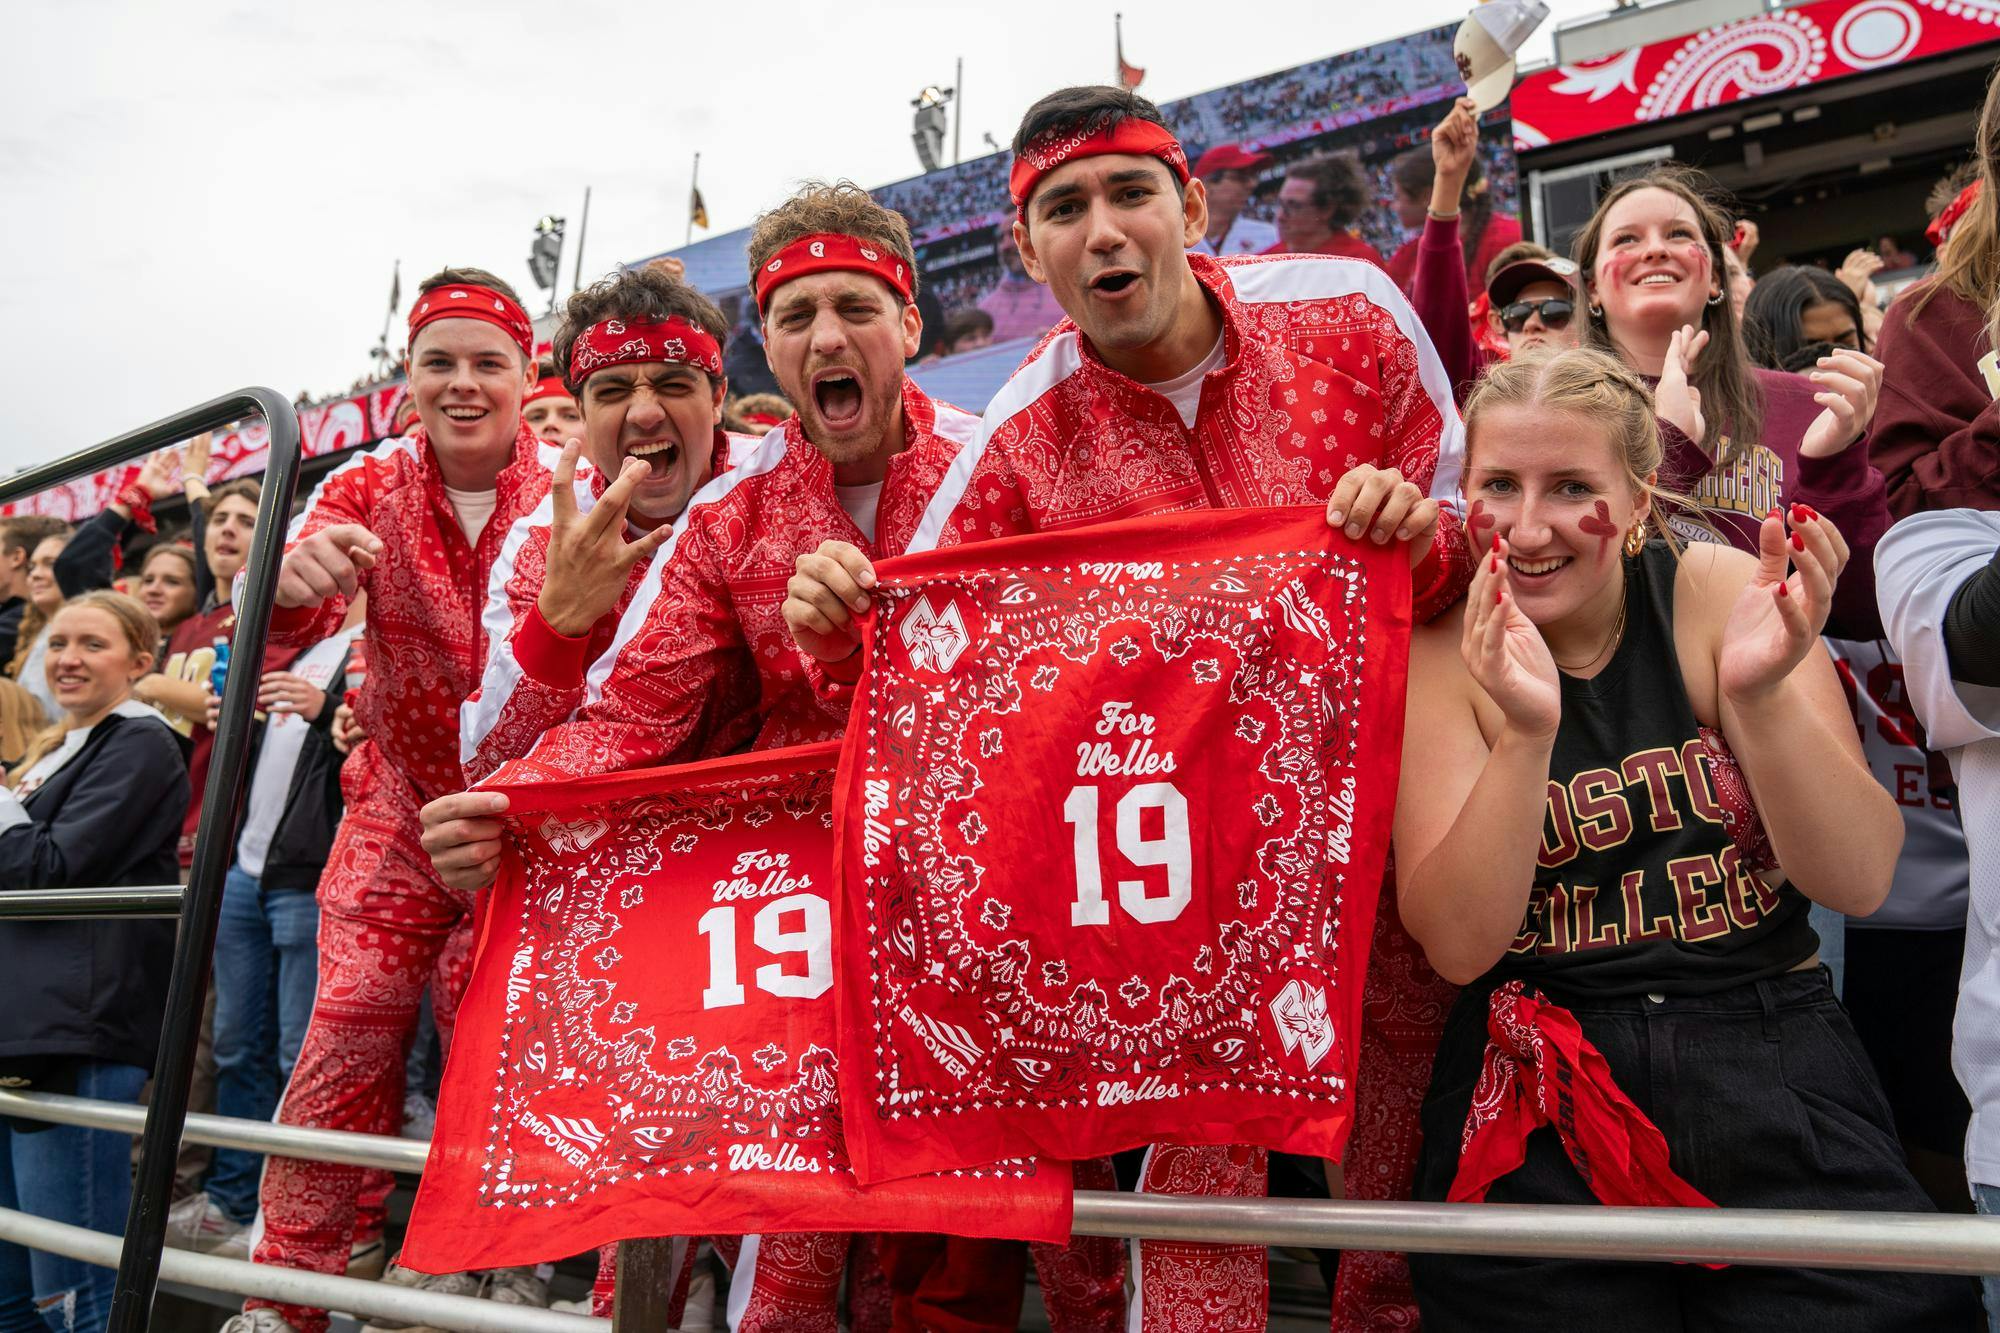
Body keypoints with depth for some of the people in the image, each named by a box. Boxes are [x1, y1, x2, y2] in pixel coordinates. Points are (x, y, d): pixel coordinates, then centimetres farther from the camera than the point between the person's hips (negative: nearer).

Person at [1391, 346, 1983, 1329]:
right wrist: (1527, 732, -28)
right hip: (1537, 1107, -1)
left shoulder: (1721, 595, -3)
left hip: (1774, 1069, 1)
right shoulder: (1444, 652, -5)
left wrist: (1762, 692, -25)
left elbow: (1859, 881, -8)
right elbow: (1457, 943, -14)